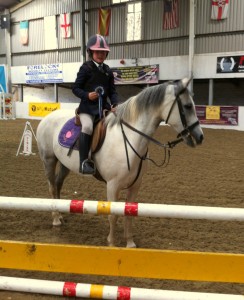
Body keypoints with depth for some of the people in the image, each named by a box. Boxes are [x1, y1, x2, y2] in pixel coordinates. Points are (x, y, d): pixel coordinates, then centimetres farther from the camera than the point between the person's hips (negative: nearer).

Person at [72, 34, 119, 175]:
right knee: (88, 126, -32)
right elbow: (76, 88, -1)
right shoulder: (86, 68, -1)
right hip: (87, 106, -5)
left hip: (104, 106, 6)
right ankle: (84, 161, -28)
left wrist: (115, 104, -6)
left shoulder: (108, 71, 13)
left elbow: (112, 91, 13)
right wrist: (87, 95, -20)